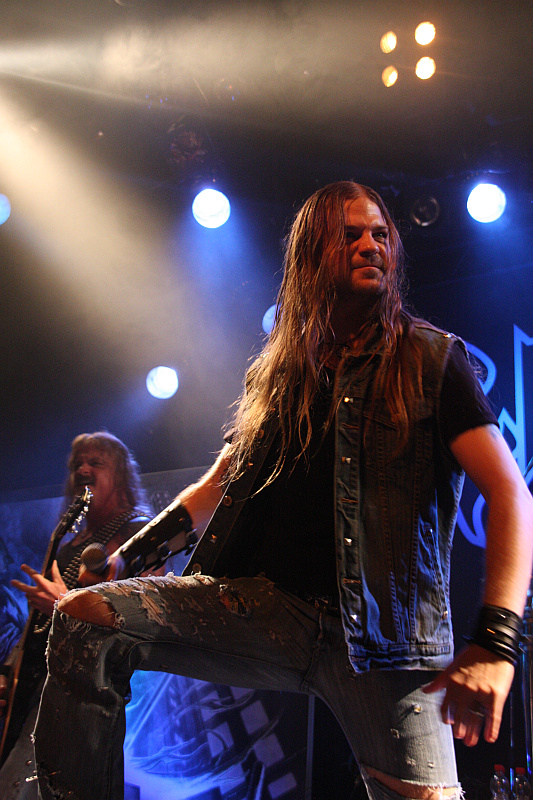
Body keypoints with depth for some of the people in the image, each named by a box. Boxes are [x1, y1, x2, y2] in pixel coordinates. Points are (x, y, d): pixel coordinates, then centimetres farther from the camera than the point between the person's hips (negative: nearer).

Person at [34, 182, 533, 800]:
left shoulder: (432, 359, 5)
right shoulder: (274, 375, 19)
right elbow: (220, 481, 25)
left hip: (385, 631, -2)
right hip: (264, 602, 3)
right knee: (85, 615, -14)